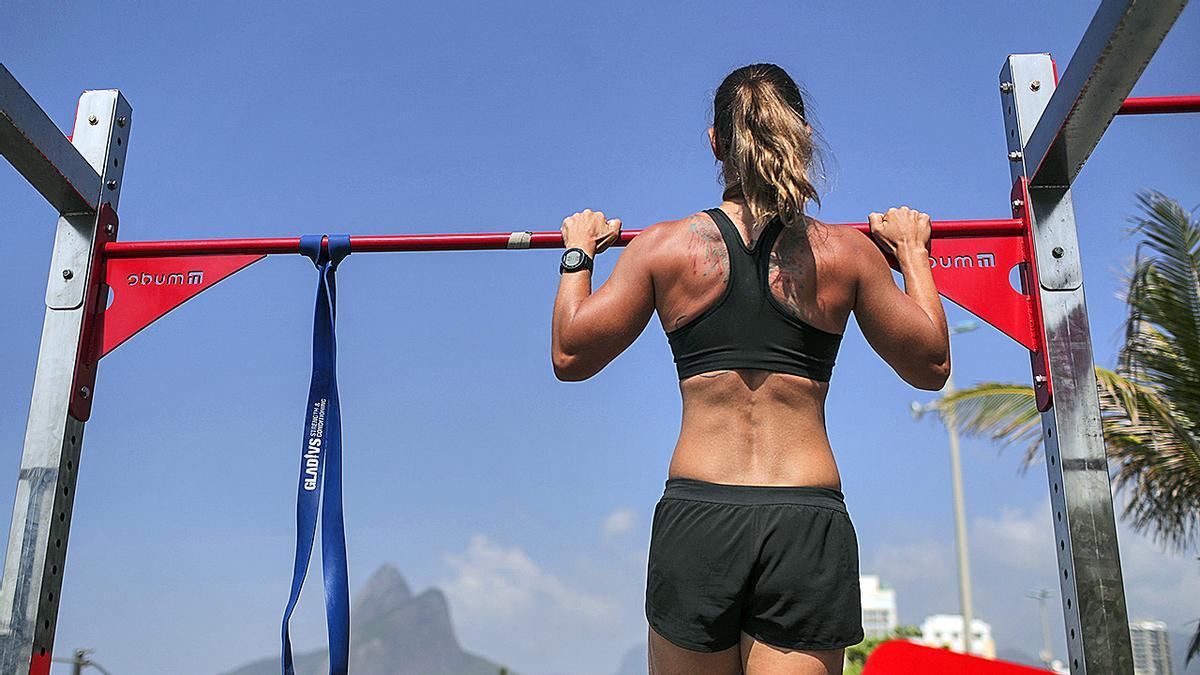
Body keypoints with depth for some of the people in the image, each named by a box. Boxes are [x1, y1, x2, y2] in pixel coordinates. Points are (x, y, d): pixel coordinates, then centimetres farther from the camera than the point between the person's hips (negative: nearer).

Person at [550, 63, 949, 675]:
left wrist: (577, 253, 23)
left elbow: (569, 356, 8)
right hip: (810, 521, 0)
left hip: (696, 516, 0)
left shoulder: (665, 245, 1)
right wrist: (912, 252, 25)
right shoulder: (846, 252, 2)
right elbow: (931, 365, 13)